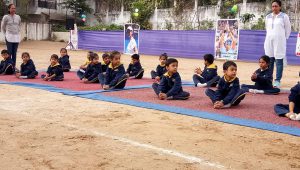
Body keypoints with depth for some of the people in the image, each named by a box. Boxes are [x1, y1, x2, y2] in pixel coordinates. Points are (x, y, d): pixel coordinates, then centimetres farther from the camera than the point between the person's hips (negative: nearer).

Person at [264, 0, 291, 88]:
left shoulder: (284, 16, -2)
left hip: (279, 41, -4)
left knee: (279, 61, -6)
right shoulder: (268, 17, 9)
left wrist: (283, 39, 9)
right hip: (269, 41, 4)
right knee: (269, 61, 7)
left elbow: (288, 29, 5)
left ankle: (277, 80, -5)